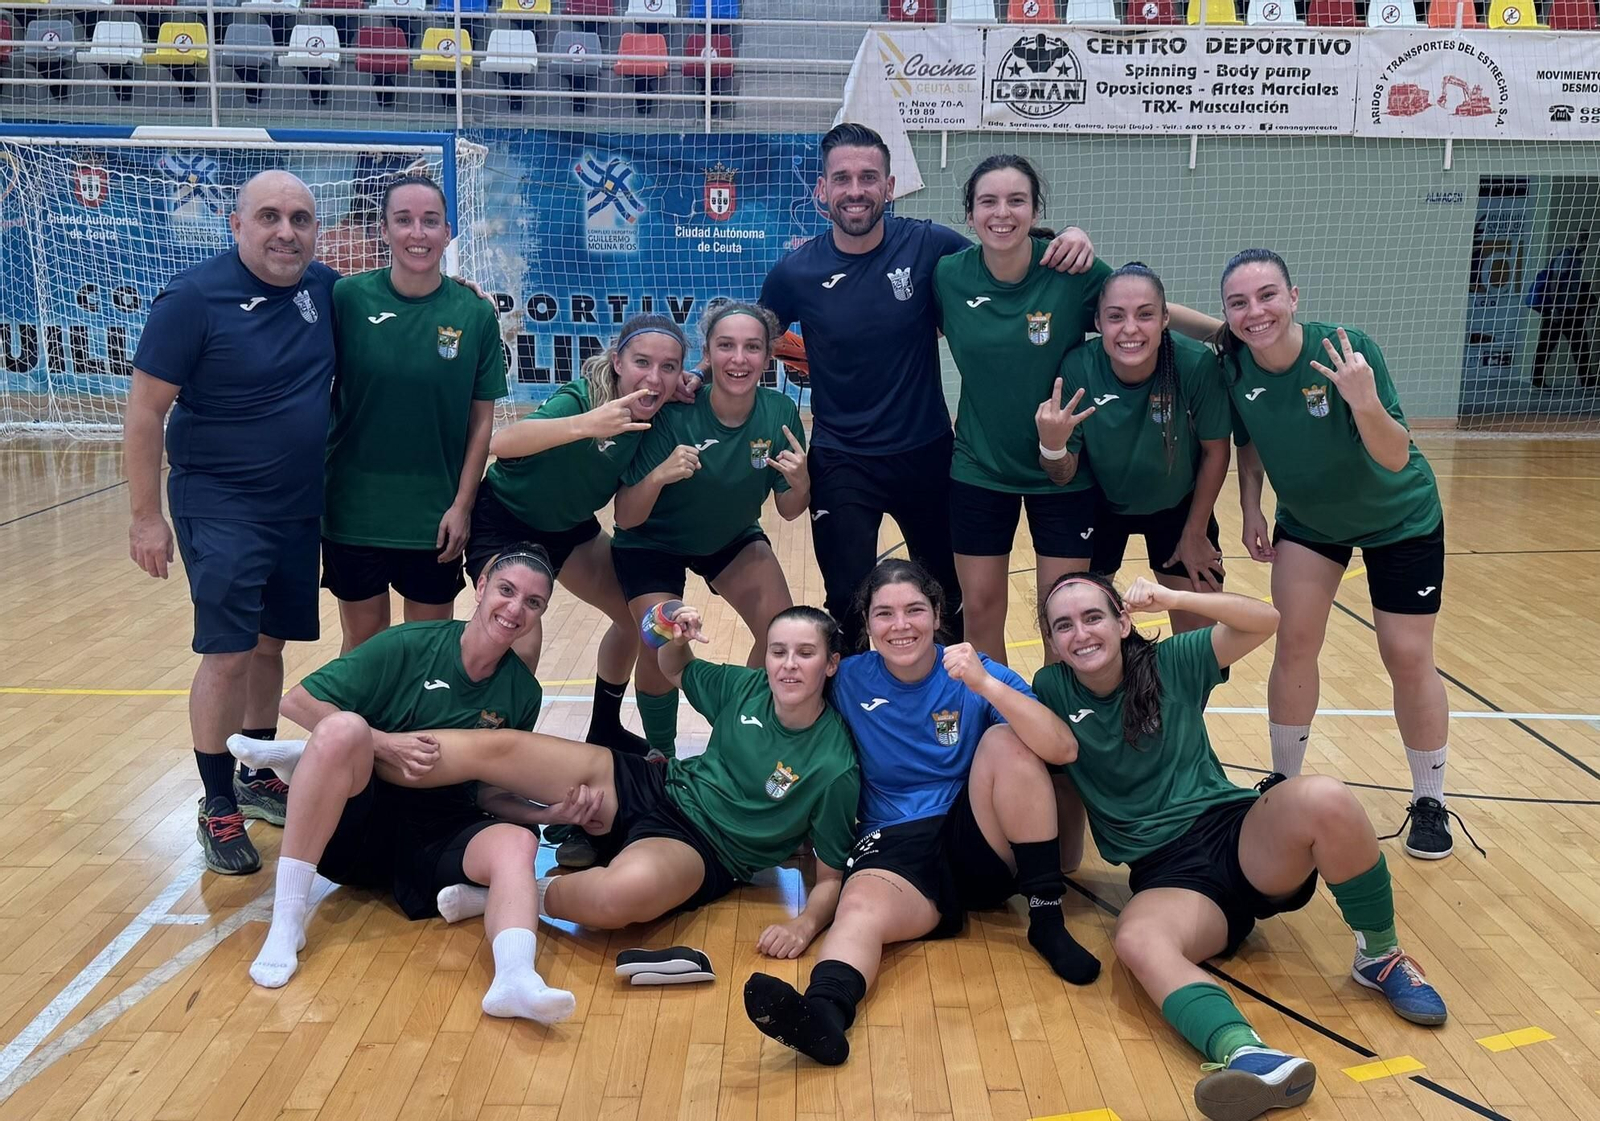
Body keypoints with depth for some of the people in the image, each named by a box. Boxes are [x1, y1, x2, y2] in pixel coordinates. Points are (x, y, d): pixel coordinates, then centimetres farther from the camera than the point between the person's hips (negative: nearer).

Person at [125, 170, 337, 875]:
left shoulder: (324, 288, 2)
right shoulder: (194, 299, -14)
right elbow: (144, 414, -12)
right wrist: (146, 517, -12)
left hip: (300, 509, 6)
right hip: (221, 509, -5)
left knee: (270, 644, 15)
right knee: (228, 653, -7)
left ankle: (259, 779, 30)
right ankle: (218, 809, 8)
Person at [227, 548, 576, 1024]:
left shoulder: (523, 693, 4)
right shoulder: (409, 645, -7)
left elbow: (490, 793, 10)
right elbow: (297, 701, -8)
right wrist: (381, 742, -20)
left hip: (440, 840, 3)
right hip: (360, 822, -2)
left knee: (516, 841, -28)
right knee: (343, 727, -31)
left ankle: (516, 978, -54)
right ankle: (286, 923, -28)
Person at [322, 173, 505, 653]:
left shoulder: (475, 314, -5)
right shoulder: (347, 298, -6)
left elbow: (481, 421, 0)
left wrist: (461, 506, -4)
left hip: (436, 518, 0)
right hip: (355, 513, 0)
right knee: (362, 644, 13)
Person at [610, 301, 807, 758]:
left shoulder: (780, 413, -21)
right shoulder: (673, 414, -30)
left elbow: (788, 511, -8)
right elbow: (626, 519, -26)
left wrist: (801, 484, -31)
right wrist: (659, 476, -46)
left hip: (732, 538, 3)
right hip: (654, 543, -3)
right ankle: (660, 755, 8)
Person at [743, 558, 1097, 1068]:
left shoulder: (972, 672, -2)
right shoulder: (849, 681, 3)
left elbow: (1063, 749, -16)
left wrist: (986, 685, -29)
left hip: (980, 842, 1)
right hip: (893, 850, 0)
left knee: (1007, 739, -22)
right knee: (860, 907, -32)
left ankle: (1046, 917, -17)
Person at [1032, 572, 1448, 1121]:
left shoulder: (1171, 663, 5)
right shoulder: (1053, 690, 8)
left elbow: (1265, 620, -2)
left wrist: (1172, 598, -13)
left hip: (1238, 833, 1)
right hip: (1168, 876, 0)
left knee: (1324, 799, -32)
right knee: (1136, 940, -36)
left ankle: (1379, 956, -9)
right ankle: (1243, 1053, -61)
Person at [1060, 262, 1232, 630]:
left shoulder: (1197, 365, -30)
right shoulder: (1078, 368, -29)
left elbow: (1215, 451, -13)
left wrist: (1195, 533, -4)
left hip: (1178, 507, 0)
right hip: (1101, 506, 0)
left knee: (1198, 630, 6)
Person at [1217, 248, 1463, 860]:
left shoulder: (1350, 350, -31)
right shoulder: (1233, 366, -20)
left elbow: (1395, 458, -32)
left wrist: (1365, 402, -49)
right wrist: (1250, 508, -11)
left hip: (1399, 519, -3)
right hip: (1307, 519, 3)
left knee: (1408, 657, -1)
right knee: (1294, 644, -4)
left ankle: (1430, 801, 18)